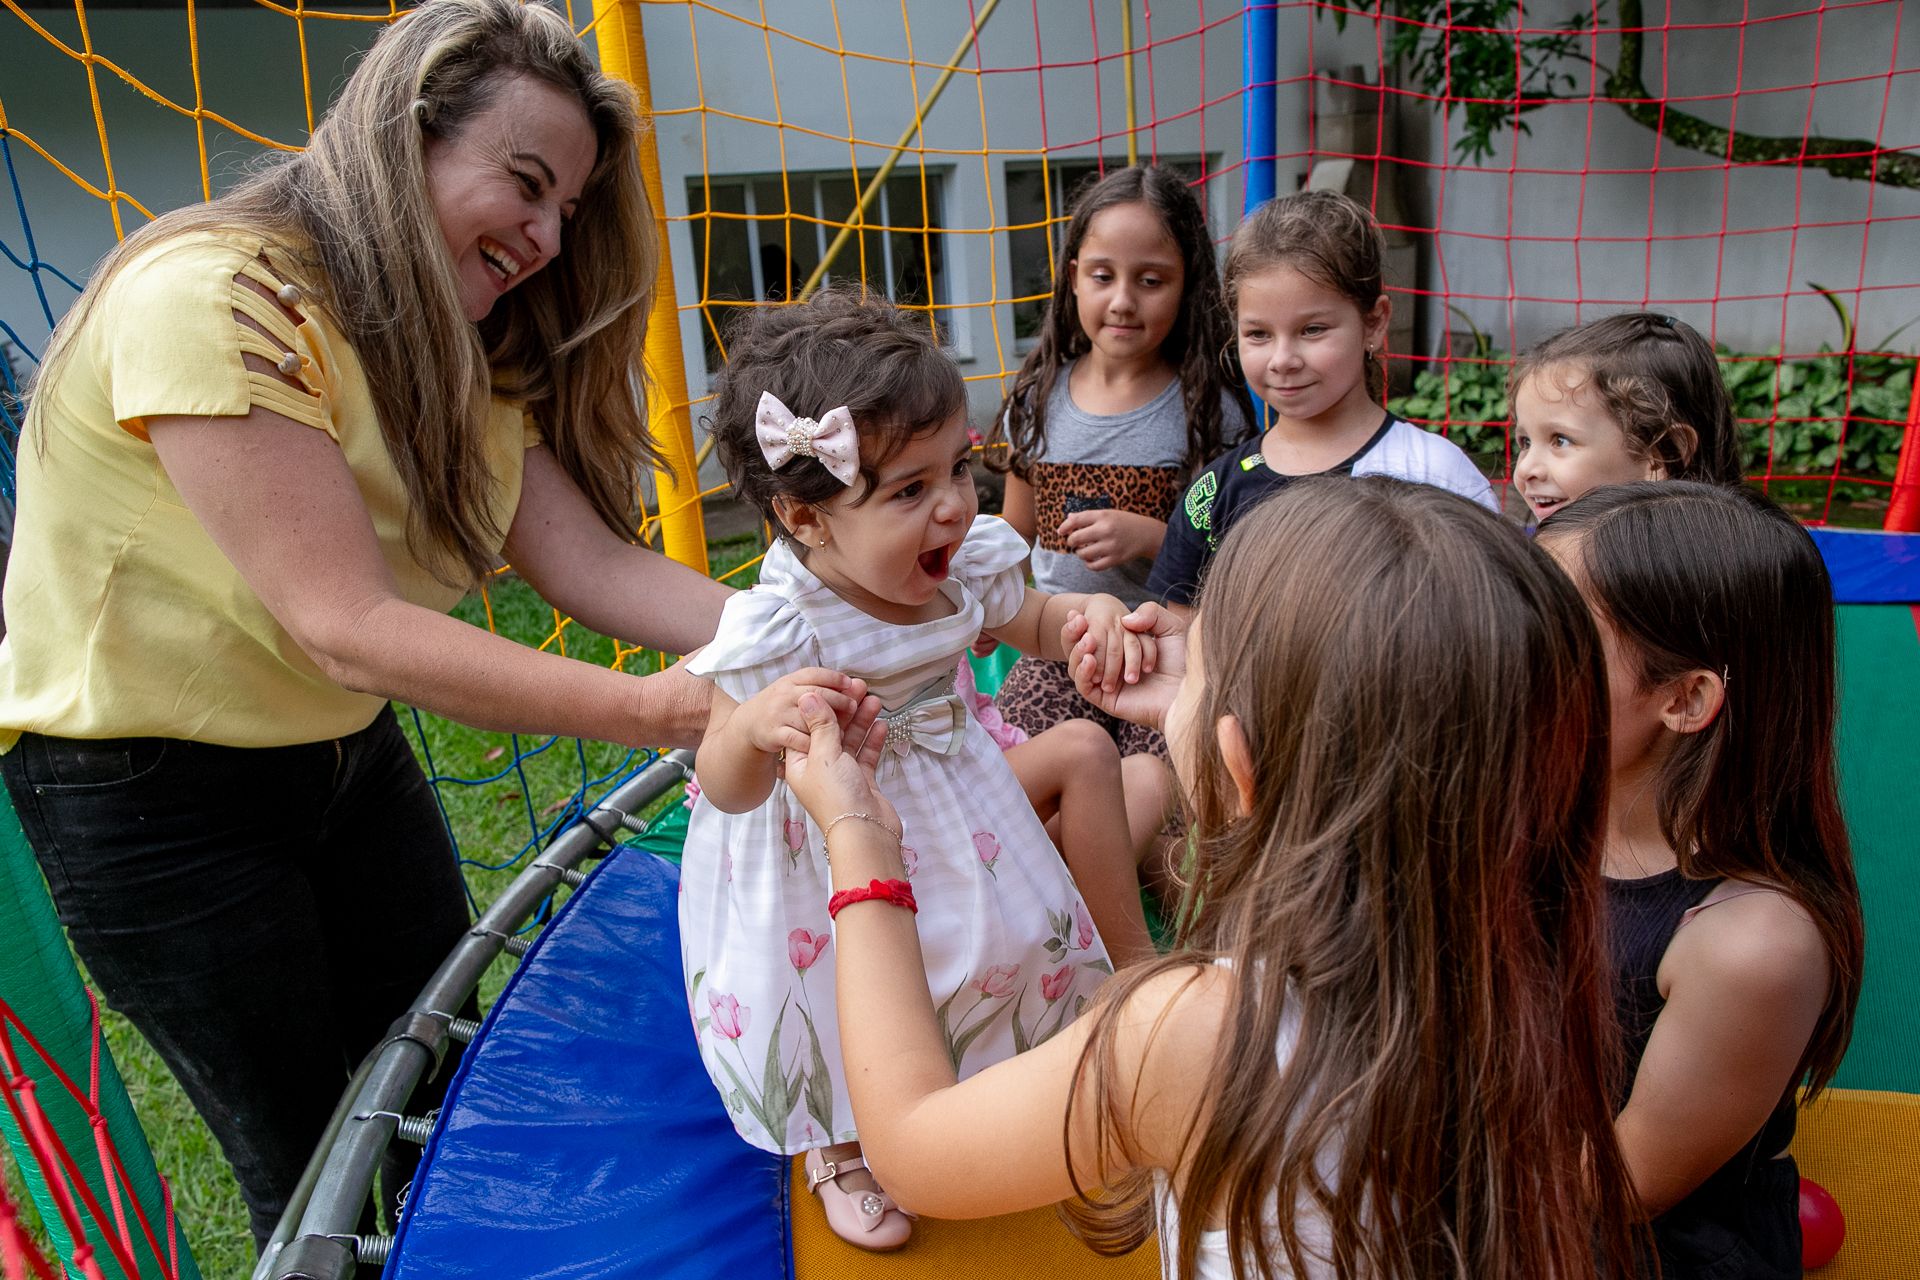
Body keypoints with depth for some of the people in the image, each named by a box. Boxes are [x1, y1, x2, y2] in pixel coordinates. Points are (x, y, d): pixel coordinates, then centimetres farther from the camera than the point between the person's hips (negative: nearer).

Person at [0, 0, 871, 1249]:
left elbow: (596, 562, -12)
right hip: (151, 789, -6)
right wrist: (658, 708, -40)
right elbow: (349, 626, -33)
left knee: (450, 1104, 15)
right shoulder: (213, 299, -26)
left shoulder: (459, 352, 0)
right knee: (314, 1166, 9)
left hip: (348, 755, 7)